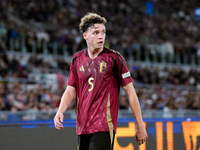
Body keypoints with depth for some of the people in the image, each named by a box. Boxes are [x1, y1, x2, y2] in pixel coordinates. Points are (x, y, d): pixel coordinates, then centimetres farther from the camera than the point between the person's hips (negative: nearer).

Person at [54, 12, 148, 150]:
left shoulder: (114, 58, -4)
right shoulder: (77, 59, 9)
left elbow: (130, 92, -2)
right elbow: (70, 90, 12)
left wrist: (140, 126, -2)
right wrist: (60, 111, -8)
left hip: (104, 127, -5)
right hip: (82, 127, 5)